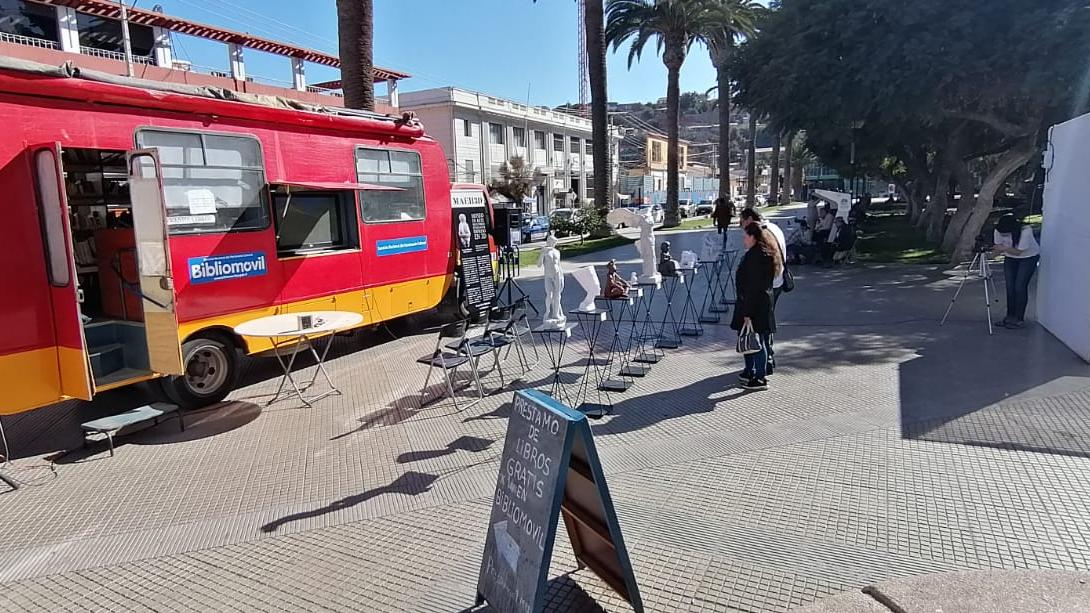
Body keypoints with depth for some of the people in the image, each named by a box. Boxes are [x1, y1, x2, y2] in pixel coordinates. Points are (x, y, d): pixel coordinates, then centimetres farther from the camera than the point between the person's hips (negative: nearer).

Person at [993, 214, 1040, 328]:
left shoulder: (1026, 231, -33)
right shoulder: (999, 230, -21)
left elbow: (1018, 251, -28)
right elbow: (999, 247, -9)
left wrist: (1005, 248, -44)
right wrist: (999, 249, -32)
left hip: (1029, 257, -4)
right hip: (1010, 258, 4)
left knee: (1020, 287, -10)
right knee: (1010, 287, 0)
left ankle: (1019, 319, -1)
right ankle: (1010, 317, 11)